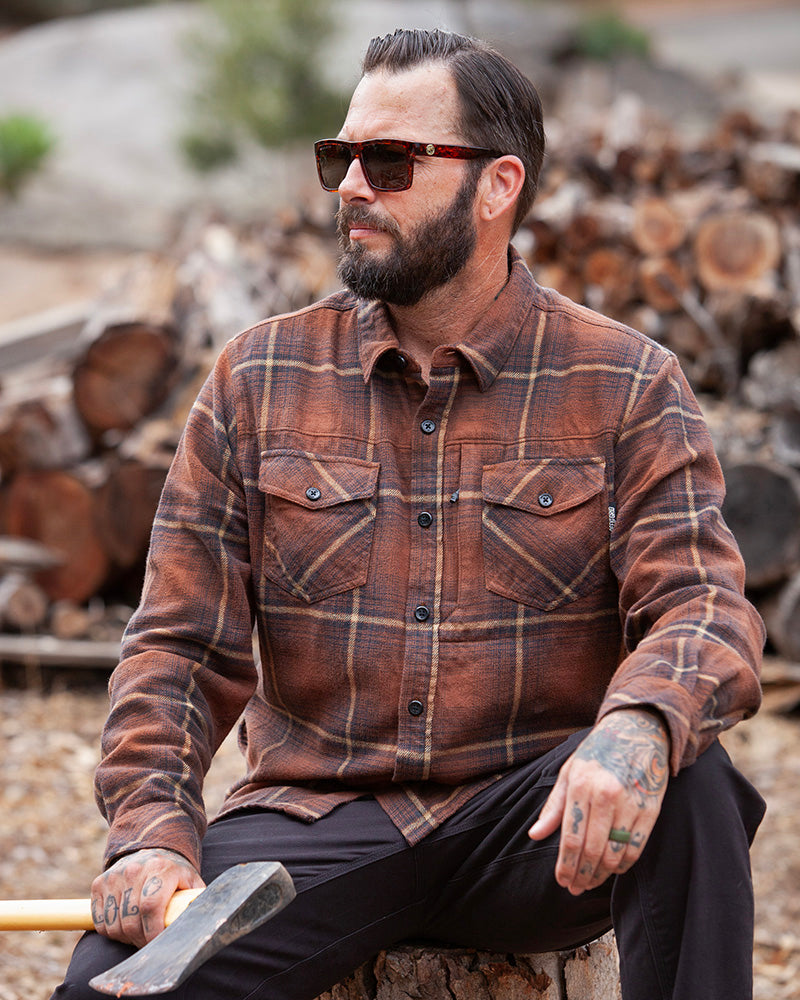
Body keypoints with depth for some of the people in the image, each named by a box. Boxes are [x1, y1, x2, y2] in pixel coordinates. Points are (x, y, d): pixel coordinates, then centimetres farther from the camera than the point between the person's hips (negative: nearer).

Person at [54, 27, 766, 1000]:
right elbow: (181, 644, 5)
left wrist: (639, 729, -34)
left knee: (686, 781, -33)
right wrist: (153, 832, -12)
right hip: (315, 820, 0)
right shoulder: (259, 380, 7)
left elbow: (704, 608, -10)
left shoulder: (628, 386, 1)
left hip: (534, 826, 0)